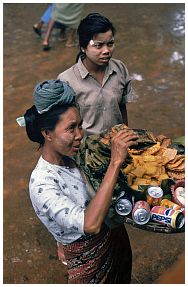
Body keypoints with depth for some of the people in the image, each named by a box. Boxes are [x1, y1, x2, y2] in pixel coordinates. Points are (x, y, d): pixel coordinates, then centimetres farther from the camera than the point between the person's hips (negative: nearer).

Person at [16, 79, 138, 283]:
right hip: (89, 261, -7)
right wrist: (115, 162, -44)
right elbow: (90, 224, -44)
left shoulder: (67, 160, -7)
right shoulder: (41, 183, -31)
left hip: (113, 239, 8)